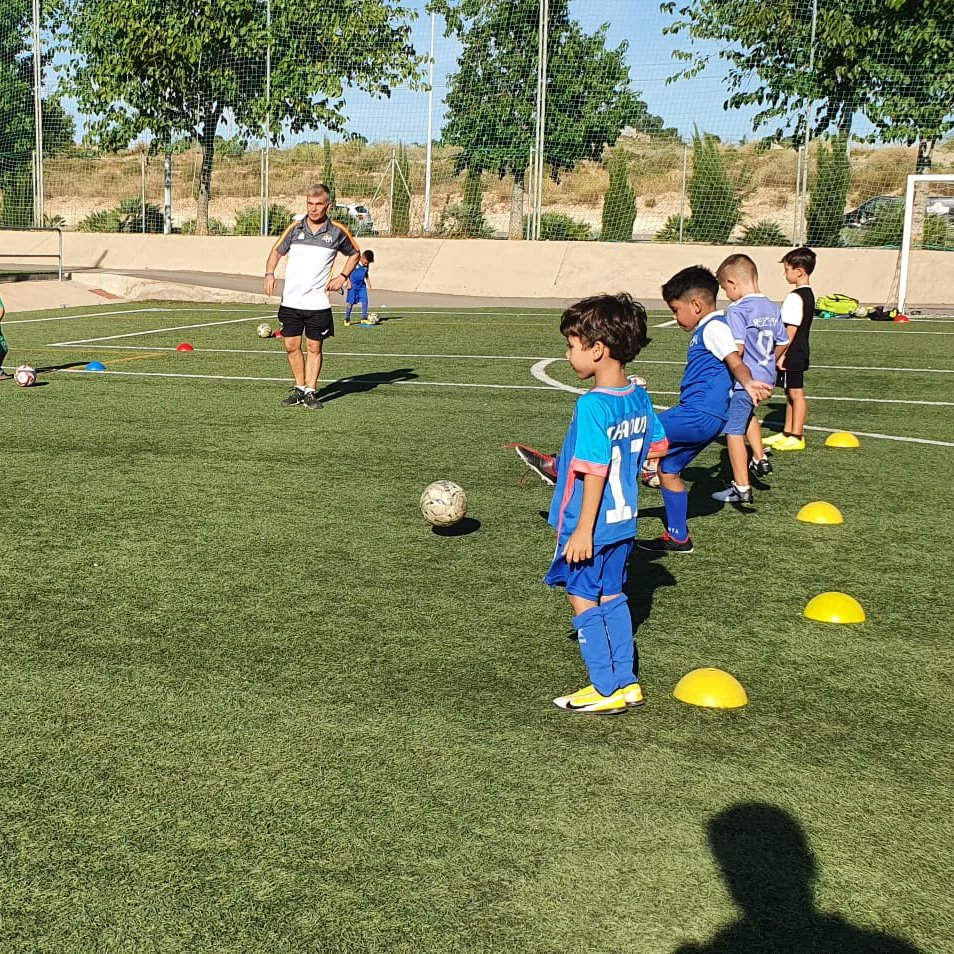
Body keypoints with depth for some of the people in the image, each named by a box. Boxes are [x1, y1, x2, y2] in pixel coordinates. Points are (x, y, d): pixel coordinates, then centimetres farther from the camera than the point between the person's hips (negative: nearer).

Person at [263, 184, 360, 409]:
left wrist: (342, 276, 3)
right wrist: (270, 274, -3)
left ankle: (310, 392, 11)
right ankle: (299, 388, 19)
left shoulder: (337, 231, 0)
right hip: (290, 300, 2)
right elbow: (276, 251, 15)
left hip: (318, 302, -2)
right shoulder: (295, 228, 3)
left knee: (314, 347, 2)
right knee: (291, 346, 5)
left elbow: (355, 254, 16)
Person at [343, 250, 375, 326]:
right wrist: (349, 282, -12)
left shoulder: (367, 265, 4)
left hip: (362, 285, 5)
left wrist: (368, 282, 10)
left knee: (365, 300, -4)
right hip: (353, 285, -5)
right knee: (350, 302, -3)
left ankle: (364, 318, 5)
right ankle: (347, 319, 6)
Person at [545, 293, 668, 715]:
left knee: (583, 601, 5)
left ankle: (607, 690, 12)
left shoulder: (592, 405, -23)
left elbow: (594, 471, -23)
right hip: (623, 521, 8)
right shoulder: (639, 397, 2)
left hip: (590, 526, -8)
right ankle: (626, 682, 24)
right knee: (612, 598, 18)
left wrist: (583, 530, -20)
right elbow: (659, 447, 12)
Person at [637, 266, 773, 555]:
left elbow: (735, 362, -28)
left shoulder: (714, 327, -11)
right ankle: (678, 537, 23)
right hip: (702, 417, 11)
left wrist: (748, 383, -45)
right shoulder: (704, 330, 21)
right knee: (668, 470, 16)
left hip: (700, 414, -11)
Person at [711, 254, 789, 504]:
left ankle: (741, 488, 7)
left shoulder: (737, 310, -17)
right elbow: (783, 343, 15)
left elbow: (737, 348, -26)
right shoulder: (772, 308, 7)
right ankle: (760, 459, 39)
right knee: (747, 414, 35)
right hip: (766, 377, 9)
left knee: (734, 432, 2)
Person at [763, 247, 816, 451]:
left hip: (792, 355, -10)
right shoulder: (808, 294, 12)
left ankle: (796, 437, 0)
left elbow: (791, 329, -21)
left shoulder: (795, 297, -19)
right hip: (800, 353, 10)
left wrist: (782, 354, -19)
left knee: (796, 393, -5)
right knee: (791, 393, 16)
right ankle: (787, 433, 25)